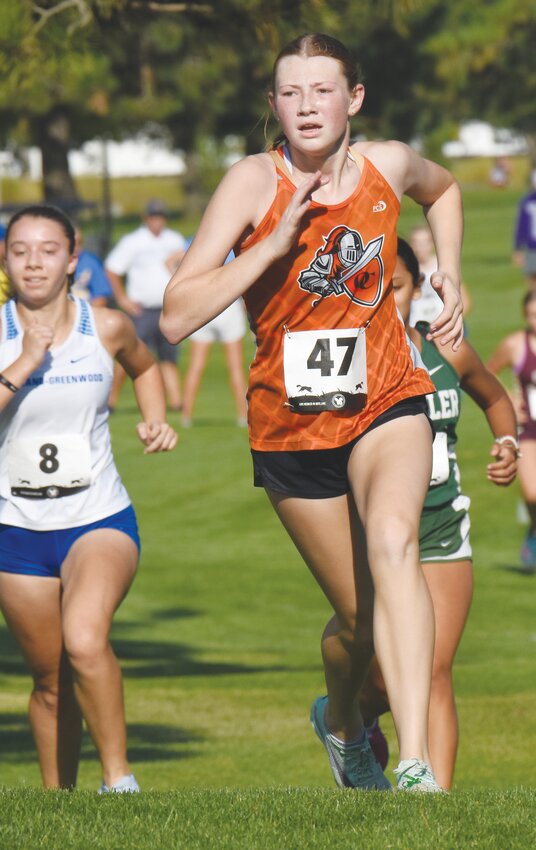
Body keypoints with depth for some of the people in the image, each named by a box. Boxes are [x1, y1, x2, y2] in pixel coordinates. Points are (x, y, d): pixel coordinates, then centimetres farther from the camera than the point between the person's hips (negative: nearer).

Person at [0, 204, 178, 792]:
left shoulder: (106, 327, -1)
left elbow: (144, 367, 23)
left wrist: (156, 420, 7)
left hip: (101, 521, -1)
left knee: (84, 641, -28)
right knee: (50, 680, 10)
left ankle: (118, 780, -16)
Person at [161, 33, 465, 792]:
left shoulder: (388, 166, -5)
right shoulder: (254, 182, -15)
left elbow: (443, 189, 23)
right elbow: (176, 316, -23)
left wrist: (449, 276, 8)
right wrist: (274, 243, -30)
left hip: (387, 404, 0)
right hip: (290, 425, 0)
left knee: (392, 543, -30)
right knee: (359, 617, 8)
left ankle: (416, 770, -38)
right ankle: (341, 719, 46)